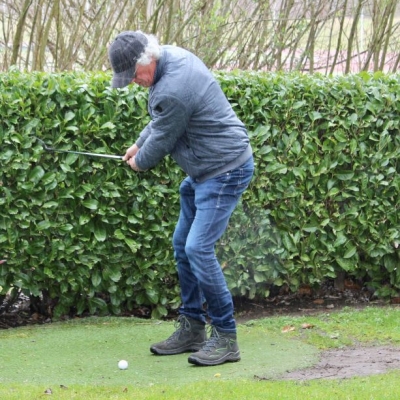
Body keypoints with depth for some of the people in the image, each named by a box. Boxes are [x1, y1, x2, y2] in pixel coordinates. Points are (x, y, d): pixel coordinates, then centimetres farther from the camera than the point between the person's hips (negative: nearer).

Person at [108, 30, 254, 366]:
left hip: (225, 171, -11)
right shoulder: (171, 57, 2)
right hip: (204, 171, 11)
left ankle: (226, 338, -8)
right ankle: (192, 329, 19)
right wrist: (139, 143, 15)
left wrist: (140, 162, 5)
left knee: (199, 248, -15)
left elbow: (162, 140, -14)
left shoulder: (173, 89, -29)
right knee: (182, 246, 12)